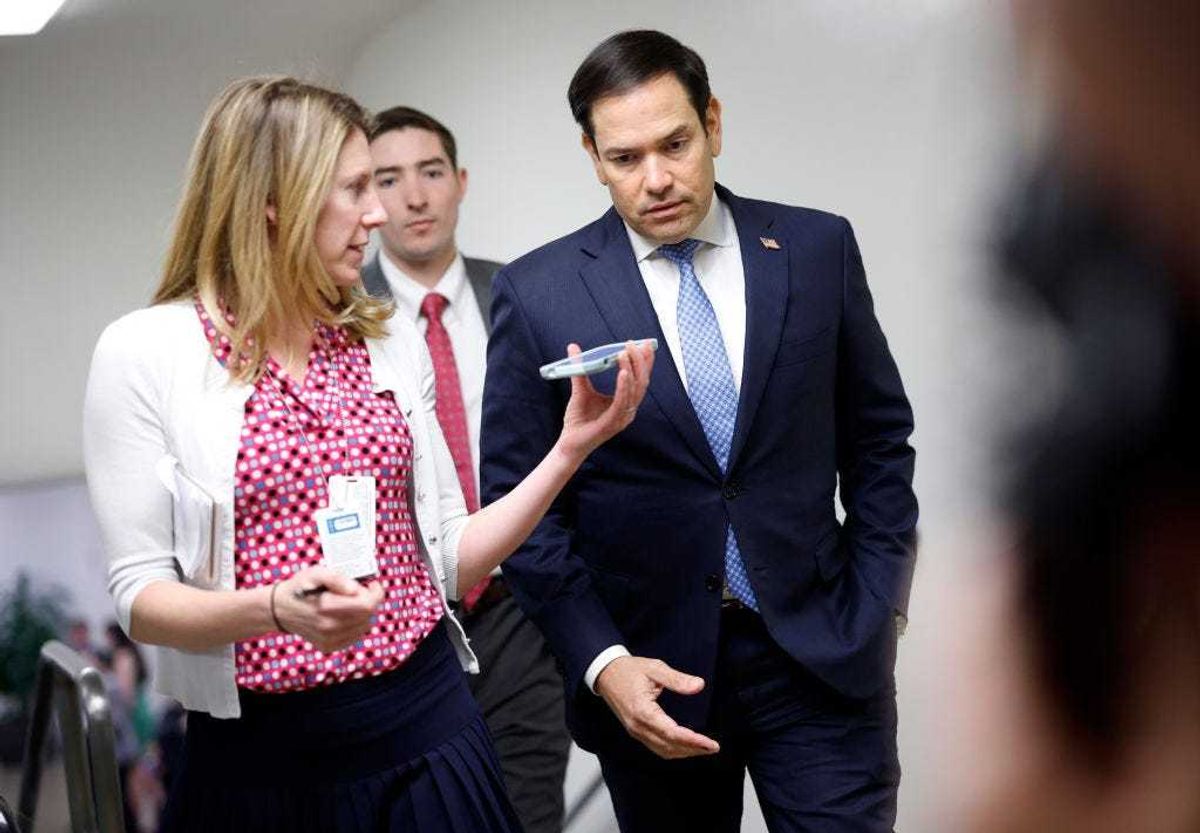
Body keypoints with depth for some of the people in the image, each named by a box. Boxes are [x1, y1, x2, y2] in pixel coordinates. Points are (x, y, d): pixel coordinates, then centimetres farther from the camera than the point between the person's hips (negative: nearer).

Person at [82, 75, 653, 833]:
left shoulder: (393, 343, 6)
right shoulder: (144, 354, -7)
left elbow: (446, 558, 9)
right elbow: (141, 596, -8)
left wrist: (571, 448, -2)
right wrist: (278, 609, -27)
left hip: (427, 732, 4)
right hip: (262, 753, -3)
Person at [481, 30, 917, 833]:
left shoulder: (818, 249, 1)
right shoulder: (538, 292, -4)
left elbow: (878, 439, 8)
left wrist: (875, 612, 0)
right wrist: (600, 661, -12)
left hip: (820, 655, 1)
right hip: (651, 669, 0)